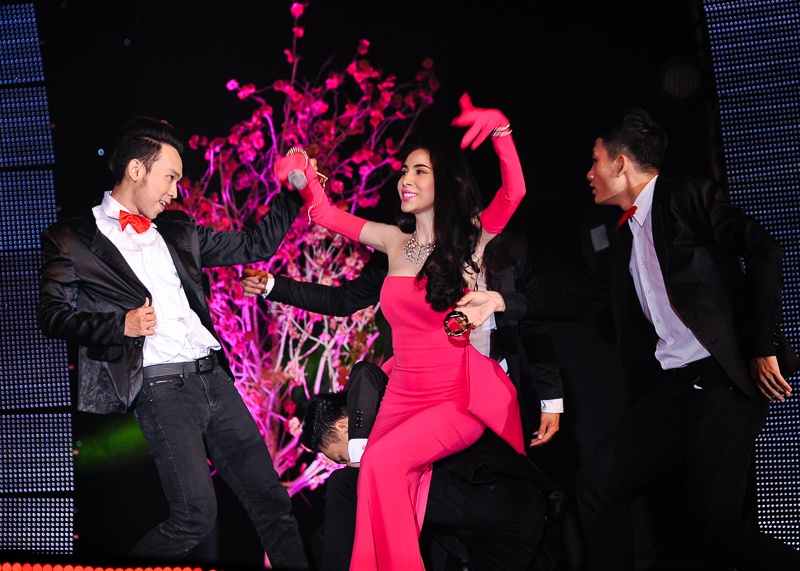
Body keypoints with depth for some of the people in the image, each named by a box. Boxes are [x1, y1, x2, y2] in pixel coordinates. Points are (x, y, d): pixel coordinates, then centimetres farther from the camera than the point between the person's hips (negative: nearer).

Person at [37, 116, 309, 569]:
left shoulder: (177, 231, 20)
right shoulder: (73, 240, 4)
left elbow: (253, 247, 25)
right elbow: (52, 314, 0)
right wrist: (120, 324, -14)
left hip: (215, 376, 6)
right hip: (162, 387, -6)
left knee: (272, 501, 5)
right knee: (197, 515, -13)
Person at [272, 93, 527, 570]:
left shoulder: (471, 241, -5)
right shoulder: (397, 242, 7)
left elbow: (513, 191, -21)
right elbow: (330, 218, 10)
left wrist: (501, 129, -35)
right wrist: (305, 180, -9)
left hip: (459, 403, -5)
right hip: (403, 397, 5)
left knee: (384, 463, -23)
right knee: (377, 481, -5)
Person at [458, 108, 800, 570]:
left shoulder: (690, 197, -3)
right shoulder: (628, 238, 20)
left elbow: (762, 251, -12)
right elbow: (583, 301, 26)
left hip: (726, 380, -8)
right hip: (675, 388, 8)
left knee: (714, 526, -13)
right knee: (598, 480, 0)